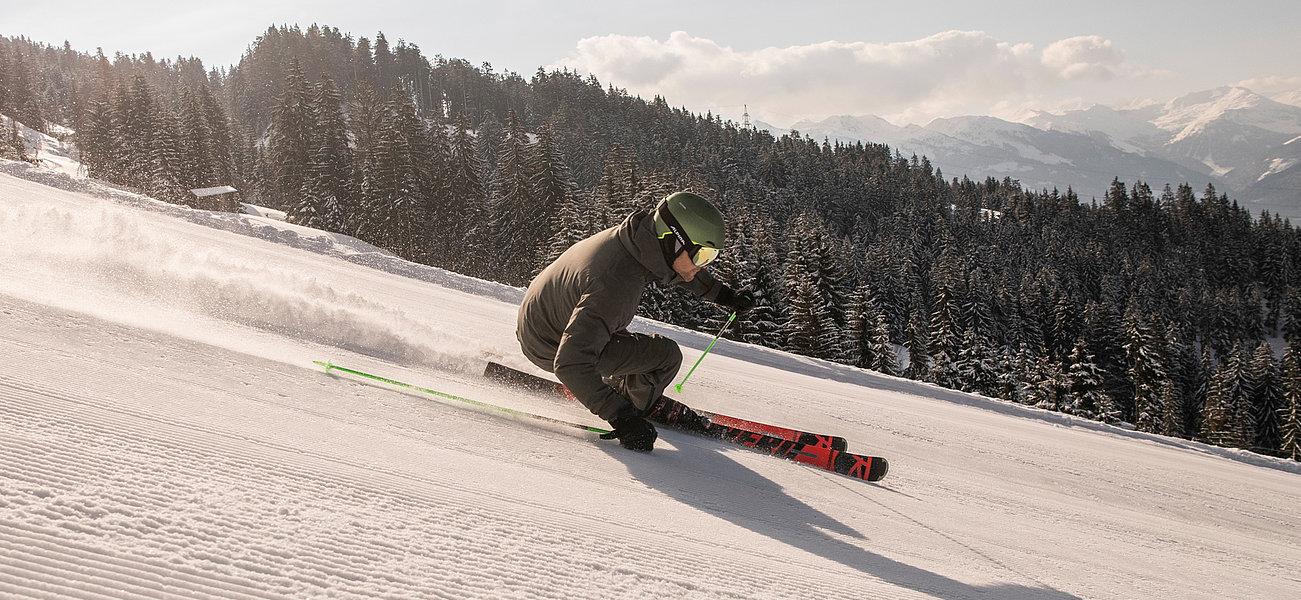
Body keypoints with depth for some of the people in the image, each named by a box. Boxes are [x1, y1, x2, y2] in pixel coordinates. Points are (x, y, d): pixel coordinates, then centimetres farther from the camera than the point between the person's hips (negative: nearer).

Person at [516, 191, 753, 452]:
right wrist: (621, 417, -41)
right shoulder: (617, 286, -40)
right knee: (667, 355, -11)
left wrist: (721, 293, 19)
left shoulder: (642, 233, -14)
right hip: (550, 350, -8)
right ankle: (636, 404, 14)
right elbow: (570, 363, -42)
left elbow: (678, 267, 11)